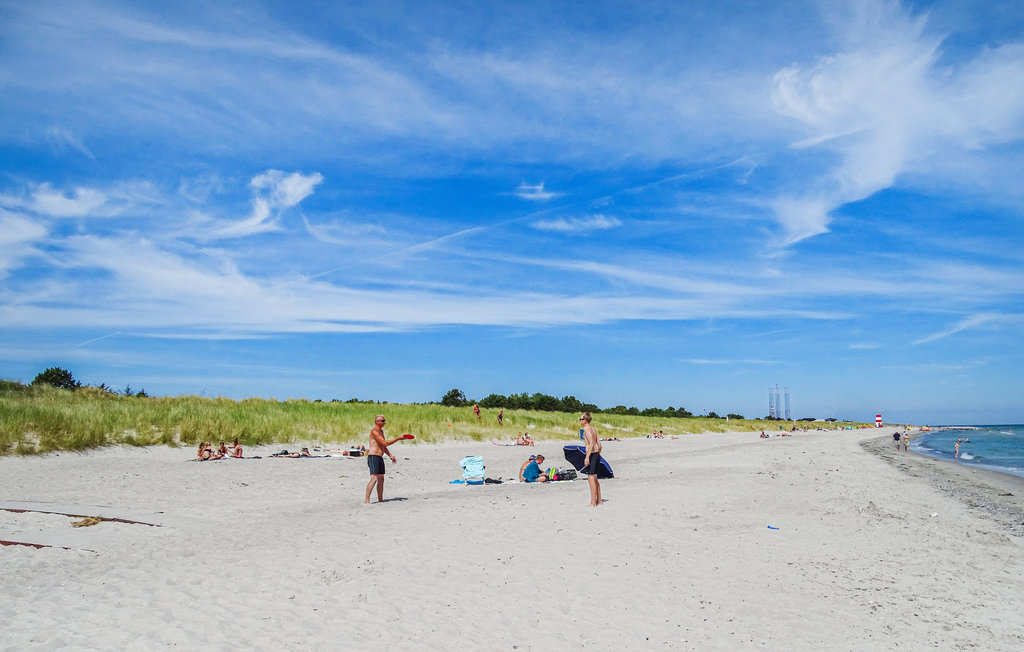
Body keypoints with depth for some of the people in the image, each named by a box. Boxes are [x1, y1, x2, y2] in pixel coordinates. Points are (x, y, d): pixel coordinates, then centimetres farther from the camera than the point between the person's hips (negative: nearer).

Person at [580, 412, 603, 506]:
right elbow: (599, 445, 17)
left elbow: (591, 444, -20)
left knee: (591, 479, -7)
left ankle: (593, 503, -7)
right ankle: (599, 501, 22)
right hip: (597, 454, 9)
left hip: (592, 455, -9)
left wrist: (587, 457, -23)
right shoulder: (593, 429, 16)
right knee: (594, 479, 16)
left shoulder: (587, 429, -11)